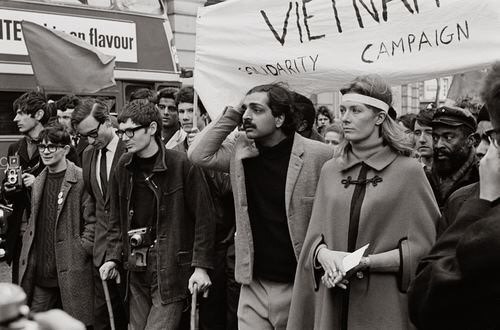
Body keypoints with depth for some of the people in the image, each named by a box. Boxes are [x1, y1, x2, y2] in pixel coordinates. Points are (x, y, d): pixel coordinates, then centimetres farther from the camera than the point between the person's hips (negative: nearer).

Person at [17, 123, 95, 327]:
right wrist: (28, 261, 12)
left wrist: (80, 252, -13)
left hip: (71, 271, -6)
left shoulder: (82, 179, -9)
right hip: (41, 273, 6)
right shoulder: (38, 182, 13)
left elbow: (93, 221, -10)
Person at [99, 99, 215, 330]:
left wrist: (201, 267, -14)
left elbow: (203, 218, -10)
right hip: (136, 270, 6)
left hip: (171, 271, -5)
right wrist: (113, 258, 5)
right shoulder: (122, 168, 6)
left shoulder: (182, 165, -11)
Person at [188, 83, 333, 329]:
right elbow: (198, 154, -7)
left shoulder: (319, 156, -10)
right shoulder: (240, 150, 3)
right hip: (254, 286, 3)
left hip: (300, 287, -3)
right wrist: (232, 115, -7)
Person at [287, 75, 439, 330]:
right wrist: (326, 256, -14)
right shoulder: (330, 170, 8)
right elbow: (315, 236, 7)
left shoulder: (408, 170, -5)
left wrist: (365, 263, -17)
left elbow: (423, 248, -8)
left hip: (385, 308, -3)